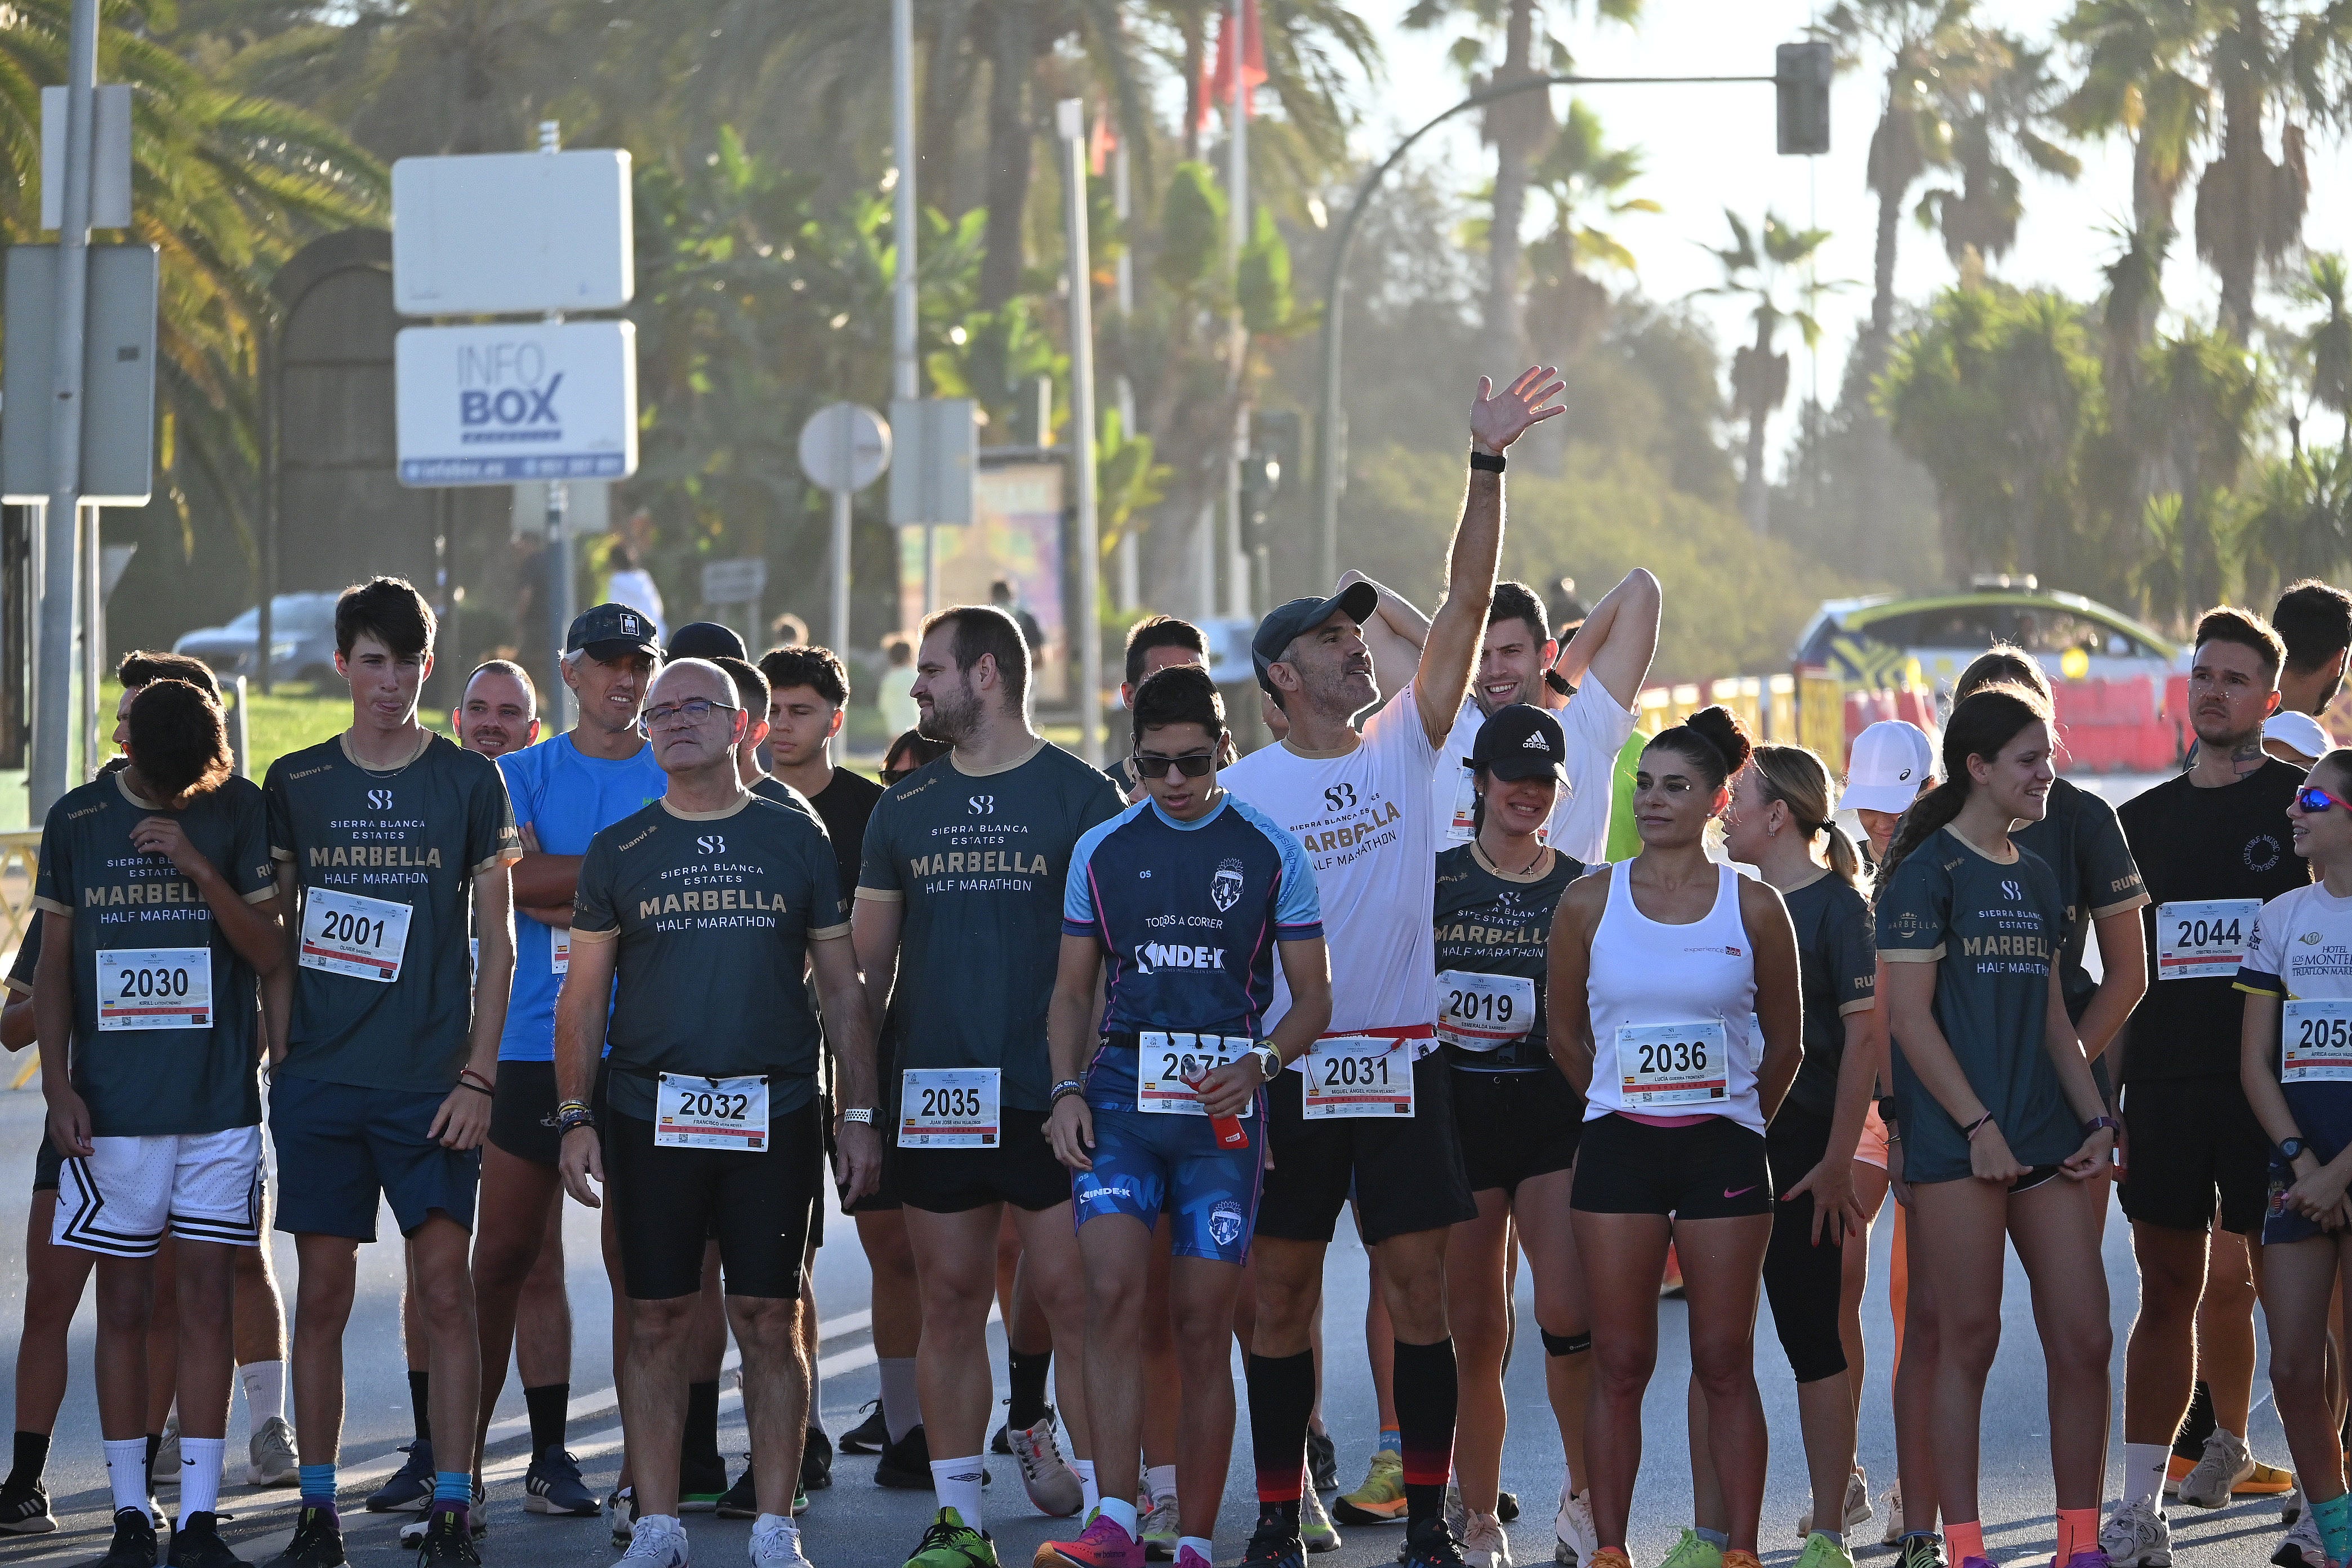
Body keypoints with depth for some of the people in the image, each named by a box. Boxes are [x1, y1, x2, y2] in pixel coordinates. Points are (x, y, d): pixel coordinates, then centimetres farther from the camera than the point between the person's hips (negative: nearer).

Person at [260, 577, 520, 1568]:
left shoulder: (469, 782, 3)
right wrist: (280, 1056, 4)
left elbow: (496, 941, 4)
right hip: (321, 1078, 1)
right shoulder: (295, 783, 7)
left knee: (446, 1289, -6)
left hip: (433, 1079, -1)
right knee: (323, 1293, 2)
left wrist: (478, 1076, -4)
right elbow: (275, 936, 12)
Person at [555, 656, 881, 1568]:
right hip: (651, 1116, 0)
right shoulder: (619, 852, 9)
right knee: (658, 1323, 1)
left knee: (771, 1322, 0)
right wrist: (574, 1117, 0)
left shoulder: (796, 842, 8)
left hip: (774, 1116, 0)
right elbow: (585, 995, 9)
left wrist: (859, 1114, 3)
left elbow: (841, 988, 10)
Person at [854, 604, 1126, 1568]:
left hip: (1049, 1097, -4)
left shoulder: (1080, 797, 1)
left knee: (1076, 1300, -6)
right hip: (933, 1098, 4)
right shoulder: (904, 810, 13)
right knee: (950, 1305, 5)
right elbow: (867, 963, 15)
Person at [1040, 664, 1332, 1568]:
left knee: (1202, 1328, -1)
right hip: (1121, 1088, 1)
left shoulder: (1269, 852, 4)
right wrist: (1067, 1090, -1)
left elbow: (1313, 998, 5)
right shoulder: (1102, 850, 9)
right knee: (1113, 1290, -17)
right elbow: (1072, 991, 15)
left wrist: (1256, 1064, -13)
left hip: (1222, 1099, -1)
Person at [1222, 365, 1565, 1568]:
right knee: (1280, 1299, 3)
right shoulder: (1243, 791, 2)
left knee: (1421, 1289, 1)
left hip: (1404, 1062, 1)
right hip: (1288, 1066, -1)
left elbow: (1466, 602, -1)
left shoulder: (1404, 746, 6)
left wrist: (1486, 467, -7)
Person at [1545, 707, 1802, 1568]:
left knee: (1725, 1362, 0)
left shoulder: (1753, 906, 0)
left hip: (1723, 1147, -1)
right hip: (1618, 1144, 1)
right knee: (1620, 1363, 1)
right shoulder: (1590, 902, 3)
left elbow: (1785, 1044, 10)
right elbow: (1566, 1036, 13)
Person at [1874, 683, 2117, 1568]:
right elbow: (1908, 1015, -10)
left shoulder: (2035, 878, 17)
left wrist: (2095, 1119, 9)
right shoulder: (1928, 870, -5)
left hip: (2047, 1138, 7)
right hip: (1956, 1140, -7)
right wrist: (1979, 1124, -15)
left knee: (2084, 1339, 2)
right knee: (1966, 1338, -5)